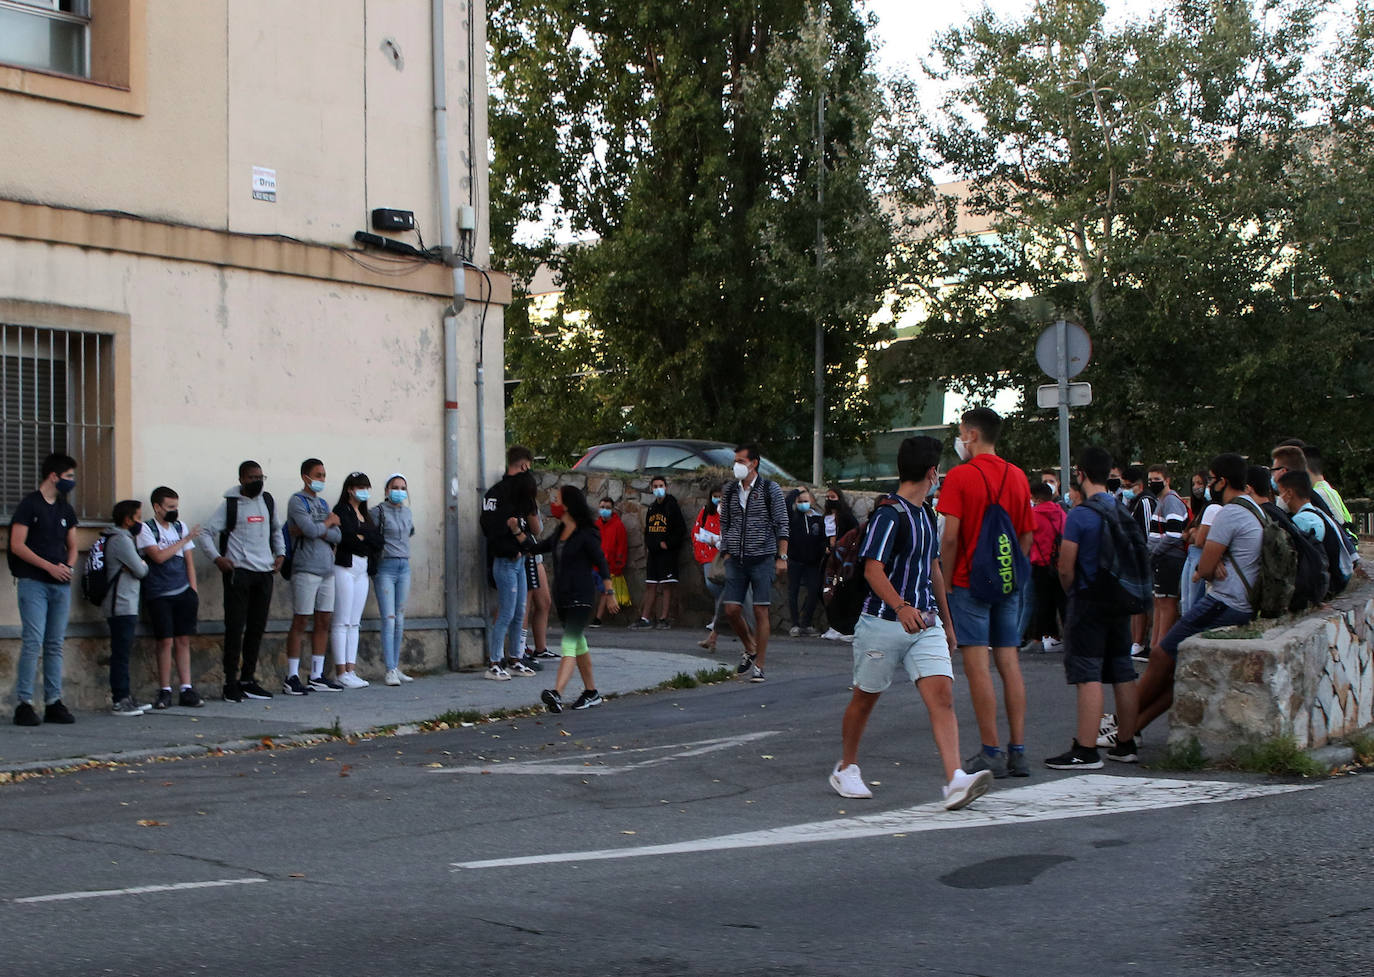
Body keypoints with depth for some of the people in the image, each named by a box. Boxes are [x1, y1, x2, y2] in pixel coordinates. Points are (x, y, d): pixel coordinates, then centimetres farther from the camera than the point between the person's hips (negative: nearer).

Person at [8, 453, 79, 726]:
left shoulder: (65, 509, 16)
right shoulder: (29, 505, -3)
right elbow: (17, 545, -9)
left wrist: (68, 567, 0)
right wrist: (50, 567, -14)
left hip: (61, 584, 6)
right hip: (34, 583, -6)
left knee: (55, 644, 6)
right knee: (33, 642, -11)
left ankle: (53, 703, 9)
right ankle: (23, 703, -8)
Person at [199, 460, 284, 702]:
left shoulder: (268, 501, 13)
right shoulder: (230, 504, -3)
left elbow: (276, 530, 28)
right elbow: (205, 533, -4)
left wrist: (280, 553, 14)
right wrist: (217, 558, -16)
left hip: (264, 573, 6)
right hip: (239, 571, -6)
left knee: (257, 628, 9)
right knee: (235, 628, -7)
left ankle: (248, 680, 17)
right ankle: (231, 683, -4)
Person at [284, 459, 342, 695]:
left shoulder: (323, 504, 18)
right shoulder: (297, 501, -3)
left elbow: (337, 536, 8)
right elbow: (311, 529, -17)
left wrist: (316, 530, -8)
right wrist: (329, 521, 1)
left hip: (327, 570, 7)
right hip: (306, 570, -7)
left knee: (323, 622, 7)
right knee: (300, 622, -6)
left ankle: (317, 676, 12)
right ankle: (292, 677, -2)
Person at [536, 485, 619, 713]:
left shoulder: (586, 534, -13)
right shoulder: (560, 531, 11)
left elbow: (602, 563, -11)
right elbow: (539, 548, 22)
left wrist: (609, 593, -11)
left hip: (581, 597, -9)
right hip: (563, 596, 9)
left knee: (569, 643, -19)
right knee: (578, 643, 16)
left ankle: (556, 694, -33)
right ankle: (591, 692, 26)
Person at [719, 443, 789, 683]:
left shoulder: (771, 490, -2)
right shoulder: (730, 491, 9)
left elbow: (782, 525, -1)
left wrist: (782, 557, -6)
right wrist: (726, 551, 10)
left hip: (762, 558, -4)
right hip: (736, 560, 4)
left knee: (760, 612, -5)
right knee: (731, 610, -1)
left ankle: (758, 666, 2)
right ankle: (749, 650, 24)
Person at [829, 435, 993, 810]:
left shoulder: (927, 513, 14)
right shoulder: (889, 515, -13)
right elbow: (872, 569, -23)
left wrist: (945, 621, 27)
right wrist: (901, 607, -38)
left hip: (925, 624, 7)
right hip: (884, 623, -7)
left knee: (942, 695, -11)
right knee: (865, 697, 10)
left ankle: (955, 781, -21)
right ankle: (846, 769, 29)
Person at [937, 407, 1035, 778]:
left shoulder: (960, 476, -9)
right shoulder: (1017, 476, 9)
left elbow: (950, 538, -13)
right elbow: (1028, 535, 11)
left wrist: (944, 584, -5)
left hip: (970, 581, -6)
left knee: (978, 666, -3)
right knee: (1009, 663, 7)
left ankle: (992, 752, -4)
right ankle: (1018, 751, 7)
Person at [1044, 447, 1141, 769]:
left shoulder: (1080, 515, -14)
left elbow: (1066, 567, -13)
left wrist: (1071, 593, 6)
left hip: (1088, 601, -7)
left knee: (1088, 676, -7)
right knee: (1123, 673, 11)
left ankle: (1086, 751, -8)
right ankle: (1126, 745, 17)